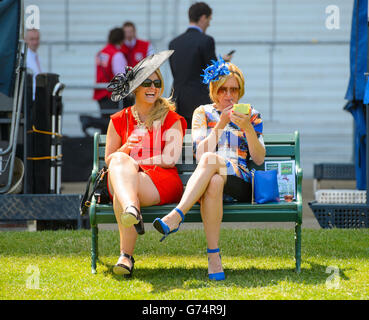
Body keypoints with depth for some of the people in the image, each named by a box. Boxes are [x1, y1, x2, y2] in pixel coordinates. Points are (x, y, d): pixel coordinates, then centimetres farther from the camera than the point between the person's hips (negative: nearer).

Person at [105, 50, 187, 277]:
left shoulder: (171, 120, 15)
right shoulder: (119, 120, 22)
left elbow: (170, 159, 2)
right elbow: (109, 159, 19)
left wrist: (134, 161, -3)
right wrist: (124, 151, -4)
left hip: (162, 181, -2)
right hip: (122, 176, 2)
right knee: (119, 160, -37)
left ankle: (126, 256, -46)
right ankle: (131, 209, -67)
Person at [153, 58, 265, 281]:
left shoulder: (251, 115, 17)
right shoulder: (203, 113, 18)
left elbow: (259, 159, 7)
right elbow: (199, 153, 3)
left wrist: (248, 128, -9)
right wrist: (221, 125, -9)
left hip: (240, 182, -1)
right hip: (210, 177, 1)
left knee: (209, 160, -36)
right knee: (213, 183, -41)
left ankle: (176, 217, -49)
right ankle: (214, 255, -45)